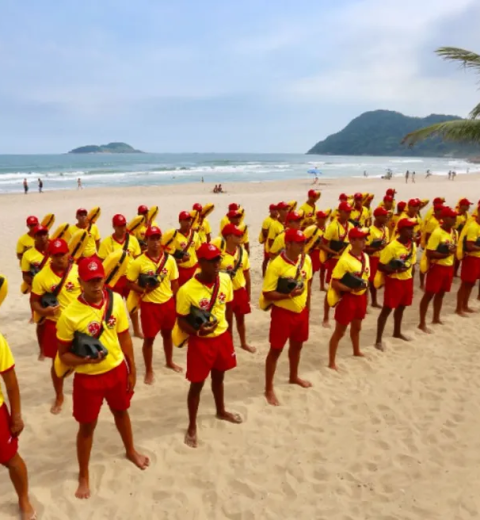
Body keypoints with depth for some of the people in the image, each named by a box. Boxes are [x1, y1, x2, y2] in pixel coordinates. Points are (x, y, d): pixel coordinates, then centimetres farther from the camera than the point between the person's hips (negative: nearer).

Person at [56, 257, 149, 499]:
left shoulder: (116, 300, -12)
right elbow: (63, 354, -13)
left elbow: (124, 337, 0)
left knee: (121, 411, 26)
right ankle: (84, 476, 36)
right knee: (87, 425, 13)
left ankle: (130, 451, 54)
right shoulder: (70, 314, -22)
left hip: (117, 370, 4)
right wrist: (83, 359, -33)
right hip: (88, 377, -3)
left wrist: (132, 370, 5)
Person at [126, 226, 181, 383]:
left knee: (167, 334, 21)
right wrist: (144, 290, -22)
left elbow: (174, 282, 4)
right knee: (149, 338, 6)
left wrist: (174, 300, 3)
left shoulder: (169, 259, -5)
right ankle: (149, 370, 23)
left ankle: (169, 362, 42)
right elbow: (130, 283, -6)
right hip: (149, 305, -3)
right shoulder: (138, 262, -13)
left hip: (168, 303, 3)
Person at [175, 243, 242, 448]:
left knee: (218, 377, 25)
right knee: (197, 384, 8)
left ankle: (221, 411, 51)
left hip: (222, 337, 5)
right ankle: (192, 426, 28)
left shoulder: (226, 280, -9)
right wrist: (197, 331, -31)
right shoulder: (187, 290, -24)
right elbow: (181, 320, -14)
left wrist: (228, 333, 12)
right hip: (200, 341, -5)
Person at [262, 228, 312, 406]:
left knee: (297, 345, 23)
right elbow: (267, 294, -22)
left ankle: (293, 377, 47)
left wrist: (307, 303, 11)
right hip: (283, 312, -6)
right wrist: (289, 295, -32)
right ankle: (269, 389, 19)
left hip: (301, 311, 6)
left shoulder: (306, 259, -4)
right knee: (276, 350, 5)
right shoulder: (276, 265, -24)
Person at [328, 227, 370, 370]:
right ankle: (331, 362, 12)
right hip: (348, 298, -7)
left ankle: (356, 351, 50)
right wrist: (351, 289, -30)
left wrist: (365, 291, 9)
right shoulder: (345, 260, -22)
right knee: (339, 331, 2)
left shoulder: (365, 257, 2)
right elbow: (334, 283, -22)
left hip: (361, 297, 7)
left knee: (356, 327, 27)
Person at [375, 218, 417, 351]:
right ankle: (378, 340, 2)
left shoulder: (413, 245, 2)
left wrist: (410, 273, 12)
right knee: (387, 309, -4)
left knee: (401, 307, 21)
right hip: (394, 281, -7)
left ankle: (397, 332, 41)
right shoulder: (392, 246, -20)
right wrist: (394, 269, -31)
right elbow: (381, 266, -18)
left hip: (407, 280, 7)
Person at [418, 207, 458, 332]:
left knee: (441, 293, 18)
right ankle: (422, 323, 5)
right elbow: (429, 253, -22)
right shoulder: (437, 233, -19)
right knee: (429, 294, -2)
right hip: (437, 267, -8)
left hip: (448, 267, 8)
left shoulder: (454, 232, 6)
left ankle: (436, 318, 33)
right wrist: (445, 254, -20)